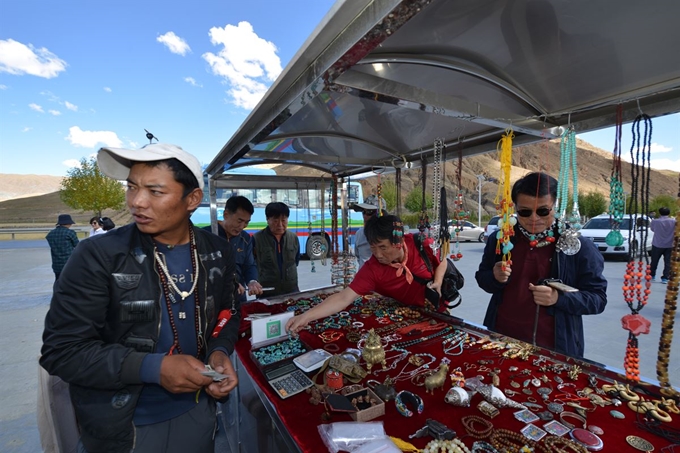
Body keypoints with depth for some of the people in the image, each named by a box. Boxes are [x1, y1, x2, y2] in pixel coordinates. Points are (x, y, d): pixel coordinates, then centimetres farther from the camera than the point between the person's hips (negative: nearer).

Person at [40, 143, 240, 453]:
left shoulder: (217, 254, -8)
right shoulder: (98, 256, -19)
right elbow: (61, 350, -16)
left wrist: (220, 351, -14)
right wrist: (152, 367, -27)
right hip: (121, 425, -3)